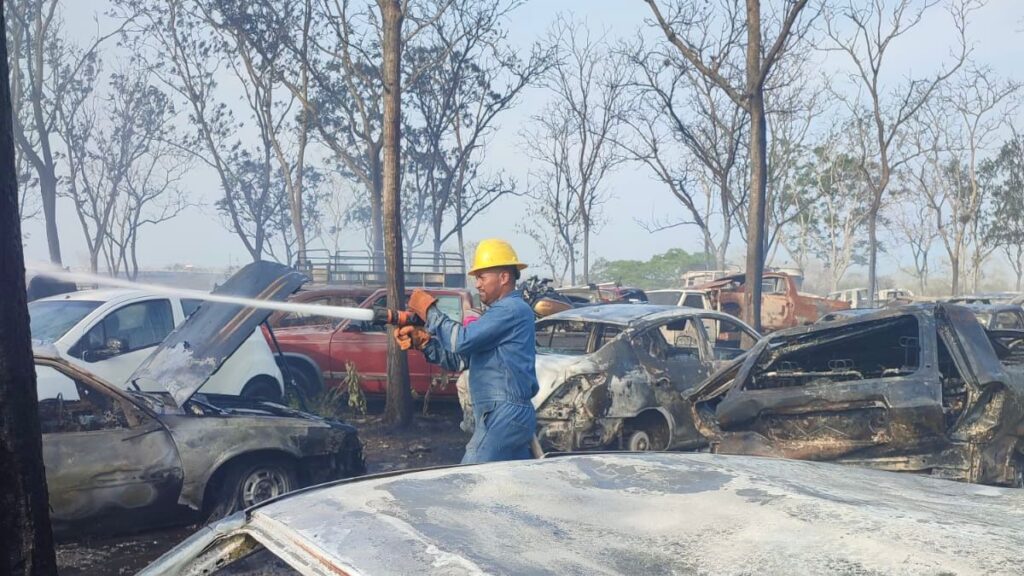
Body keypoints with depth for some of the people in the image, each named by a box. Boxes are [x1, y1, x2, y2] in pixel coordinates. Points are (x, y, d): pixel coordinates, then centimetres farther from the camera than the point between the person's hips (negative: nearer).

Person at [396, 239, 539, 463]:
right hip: (512, 414, 10)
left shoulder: (511, 309, -13)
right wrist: (422, 341, 2)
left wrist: (429, 310, -6)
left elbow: (462, 341, -20)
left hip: (504, 416, -10)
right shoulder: (503, 311, 20)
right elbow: (461, 358, 16)